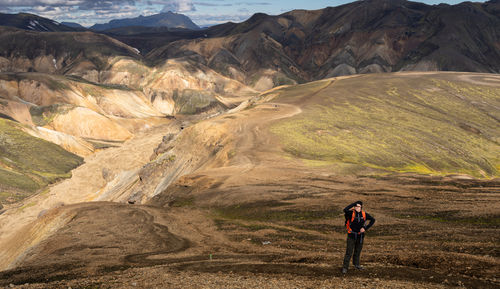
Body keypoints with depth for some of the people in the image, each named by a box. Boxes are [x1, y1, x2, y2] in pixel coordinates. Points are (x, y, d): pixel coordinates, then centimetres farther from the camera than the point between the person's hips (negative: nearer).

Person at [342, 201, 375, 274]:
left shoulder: (364, 214, -7)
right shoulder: (351, 213, -17)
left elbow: (373, 220, 1)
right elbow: (345, 210, -38)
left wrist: (365, 228, -10)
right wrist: (355, 203, -31)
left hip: (360, 235, 4)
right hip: (352, 235, -4)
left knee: (358, 251, 20)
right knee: (349, 252, -6)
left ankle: (356, 264, 40)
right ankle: (345, 267, 4)